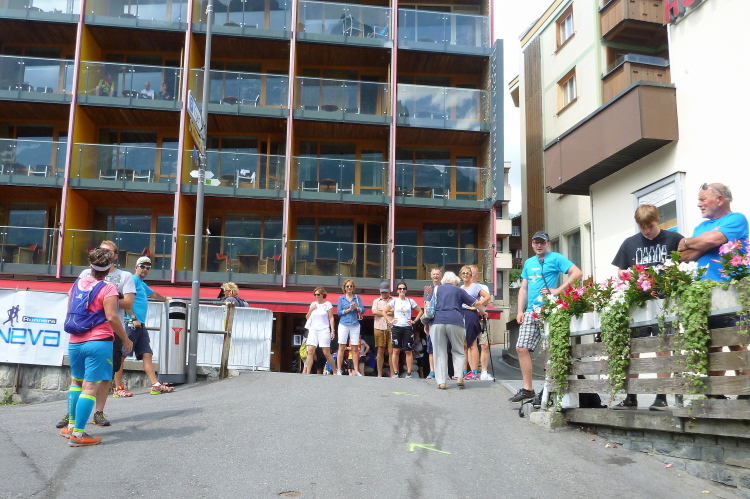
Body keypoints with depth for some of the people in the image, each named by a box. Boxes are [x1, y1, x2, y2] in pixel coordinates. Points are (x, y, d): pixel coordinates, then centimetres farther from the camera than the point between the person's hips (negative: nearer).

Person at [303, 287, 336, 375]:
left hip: (324, 330, -4)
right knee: (310, 351, -9)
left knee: (326, 353, -5)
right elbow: (307, 318, 16)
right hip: (313, 330, 4)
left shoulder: (328, 304, 2)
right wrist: (311, 309, 0)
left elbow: (331, 318, -1)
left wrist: (333, 330, -9)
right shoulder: (313, 304, 13)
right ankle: (307, 372, -10)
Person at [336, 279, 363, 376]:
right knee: (341, 348, -2)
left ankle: (356, 371, 5)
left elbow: (362, 310, 2)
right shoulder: (341, 298, 7)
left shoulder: (357, 297, 9)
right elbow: (339, 312, 1)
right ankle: (339, 370, 1)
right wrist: (349, 309, -10)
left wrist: (356, 307, -16)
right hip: (344, 324, -1)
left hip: (355, 325, 1)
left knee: (355, 348, 2)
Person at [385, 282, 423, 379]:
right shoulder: (394, 301, 6)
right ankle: (395, 372, 4)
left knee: (408, 351, -1)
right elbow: (385, 311, 8)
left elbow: (420, 311, 12)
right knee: (396, 350, -2)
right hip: (396, 327, 0)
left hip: (408, 328, 0)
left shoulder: (410, 301, 6)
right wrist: (390, 320, -1)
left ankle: (409, 373, 2)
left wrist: (414, 321, 3)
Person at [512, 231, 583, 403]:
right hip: (531, 312, 7)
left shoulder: (556, 258, 1)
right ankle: (527, 389, 8)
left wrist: (558, 290, -13)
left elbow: (577, 273, -9)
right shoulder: (528, 263, 19)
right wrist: (520, 310, 9)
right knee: (522, 348, 1)